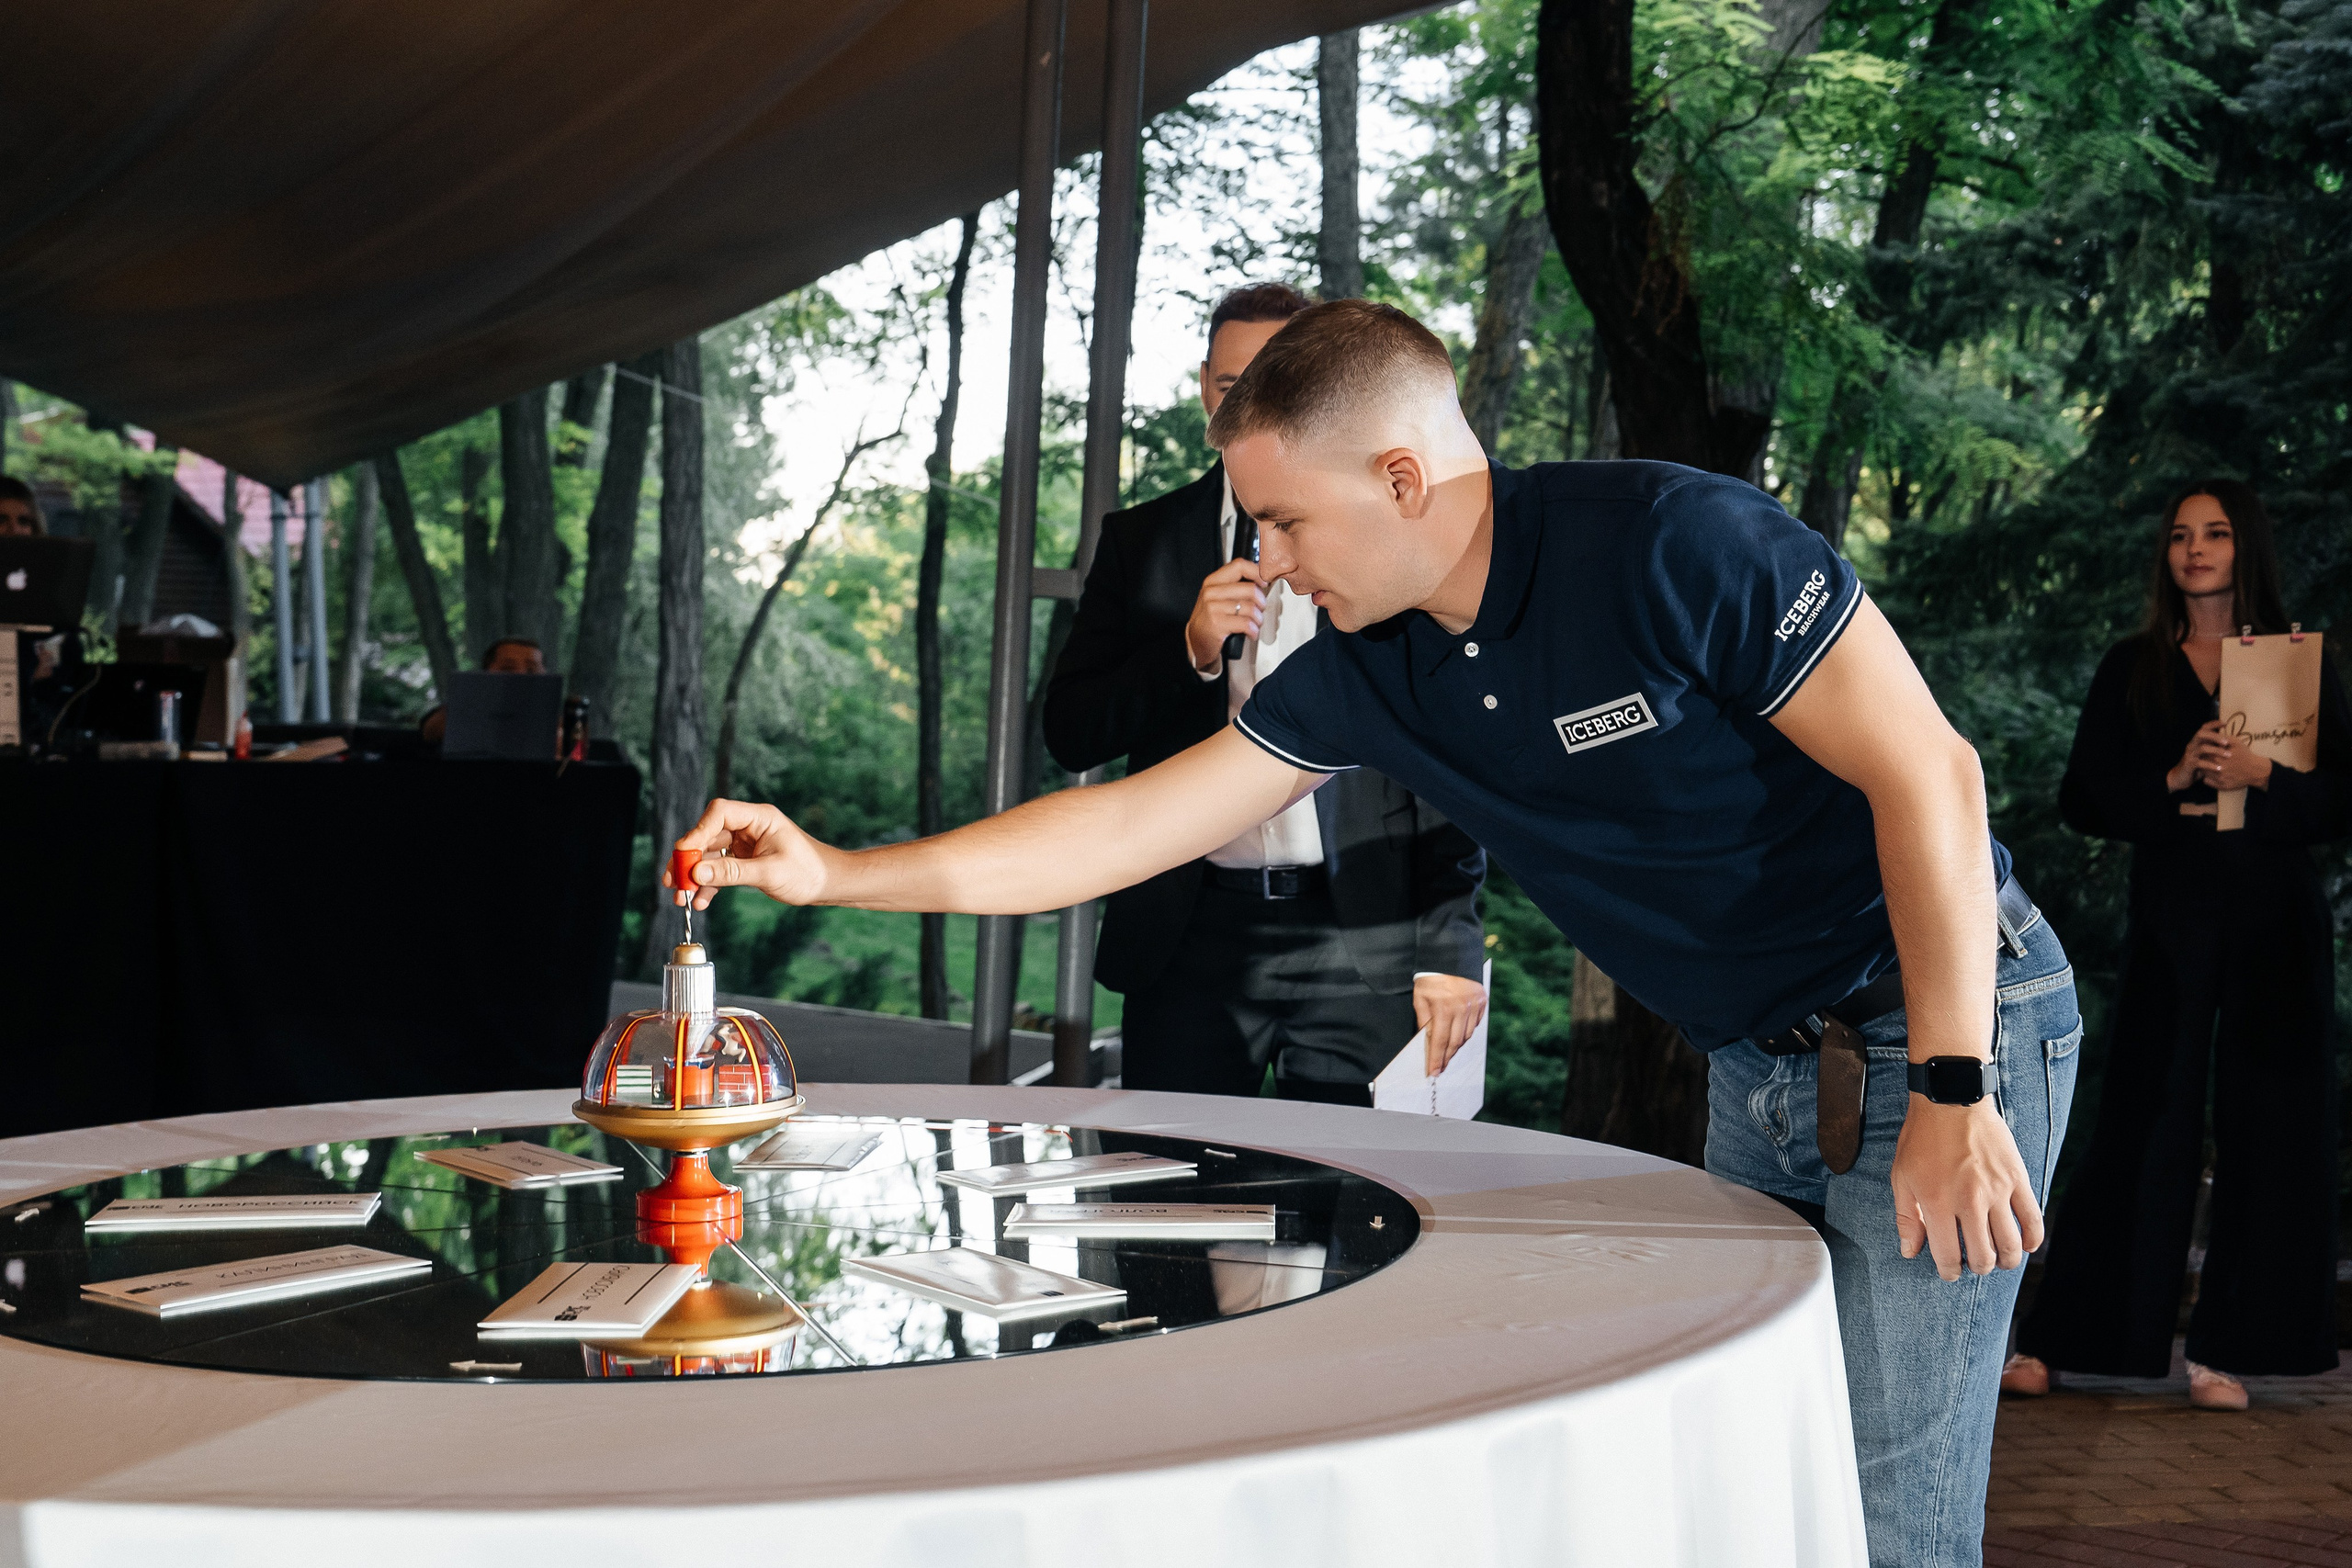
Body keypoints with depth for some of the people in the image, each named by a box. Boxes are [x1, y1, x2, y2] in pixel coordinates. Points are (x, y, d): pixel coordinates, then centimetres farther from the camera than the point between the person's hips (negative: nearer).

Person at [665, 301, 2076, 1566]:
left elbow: (1928, 775, -21)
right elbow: (1137, 825, 2)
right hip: (1758, 1070, 7)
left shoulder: (1677, 542, -22)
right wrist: (839, 874, -2)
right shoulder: (1368, 673, -1)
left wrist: (1950, 1093, -23)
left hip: (1943, 1026, -6)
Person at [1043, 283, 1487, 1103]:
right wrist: (1192, 650, -11)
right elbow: (1069, 735, 6)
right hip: (1192, 939, 2)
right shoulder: (1141, 541, 11)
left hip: (1362, 943, -1)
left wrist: (1451, 948, -2)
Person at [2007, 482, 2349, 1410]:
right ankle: (2053, 1342, 5)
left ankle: (2224, 1350, 10)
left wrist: (2261, 777, -15)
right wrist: (2174, 782, -13)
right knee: (2144, 1127, -1)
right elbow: (2084, 801, 2)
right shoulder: (2132, 669, 8)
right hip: (2171, 921, 0)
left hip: (2275, 925, 1)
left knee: (2263, 1130, 1)